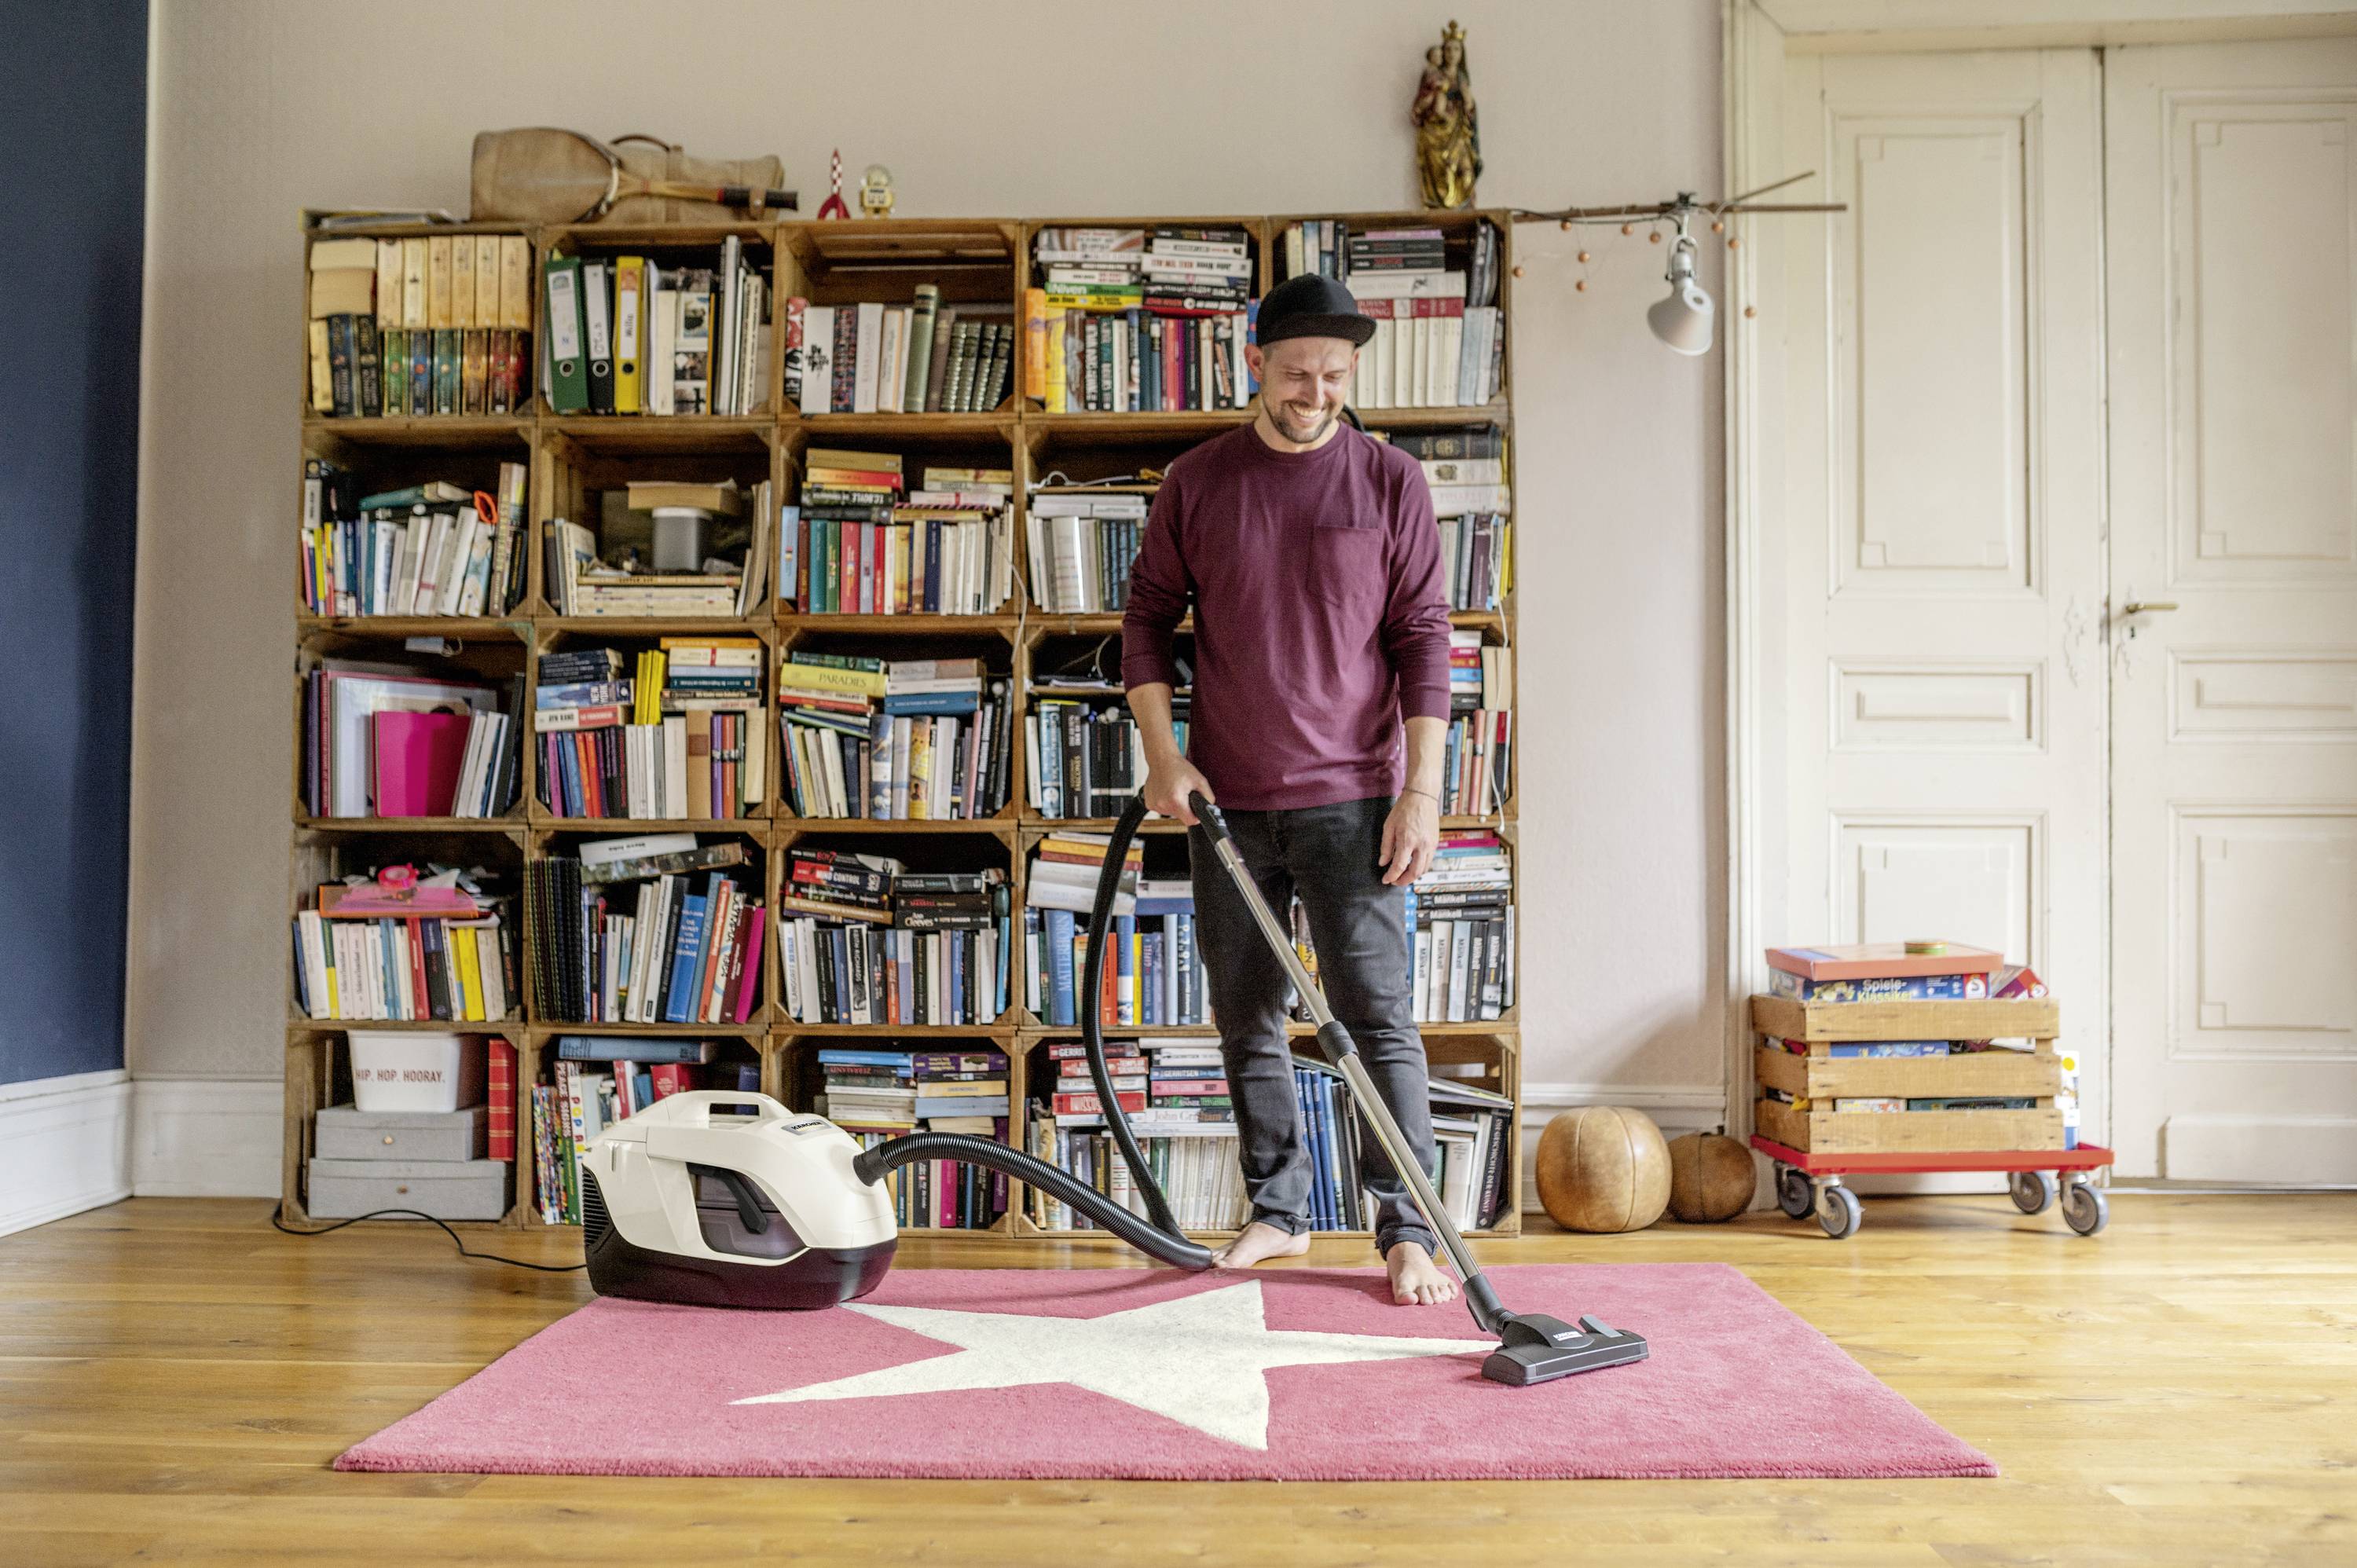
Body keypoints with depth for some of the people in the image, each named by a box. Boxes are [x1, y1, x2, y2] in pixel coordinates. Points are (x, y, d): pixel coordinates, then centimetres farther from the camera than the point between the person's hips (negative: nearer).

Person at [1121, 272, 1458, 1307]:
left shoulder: (1390, 483, 0)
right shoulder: (1196, 484, 4)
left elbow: (1423, 639, -1)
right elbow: (1149, 617, 9)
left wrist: (1421, 790, -9)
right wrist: (1162, 752, -3)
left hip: (1350, 795, -2)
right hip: (1226, 798, 3)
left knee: (1377, 1014, -4)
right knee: (1247, 1019, 10)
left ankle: (1409, 1230, 5)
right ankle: (1278, 1210, 24)